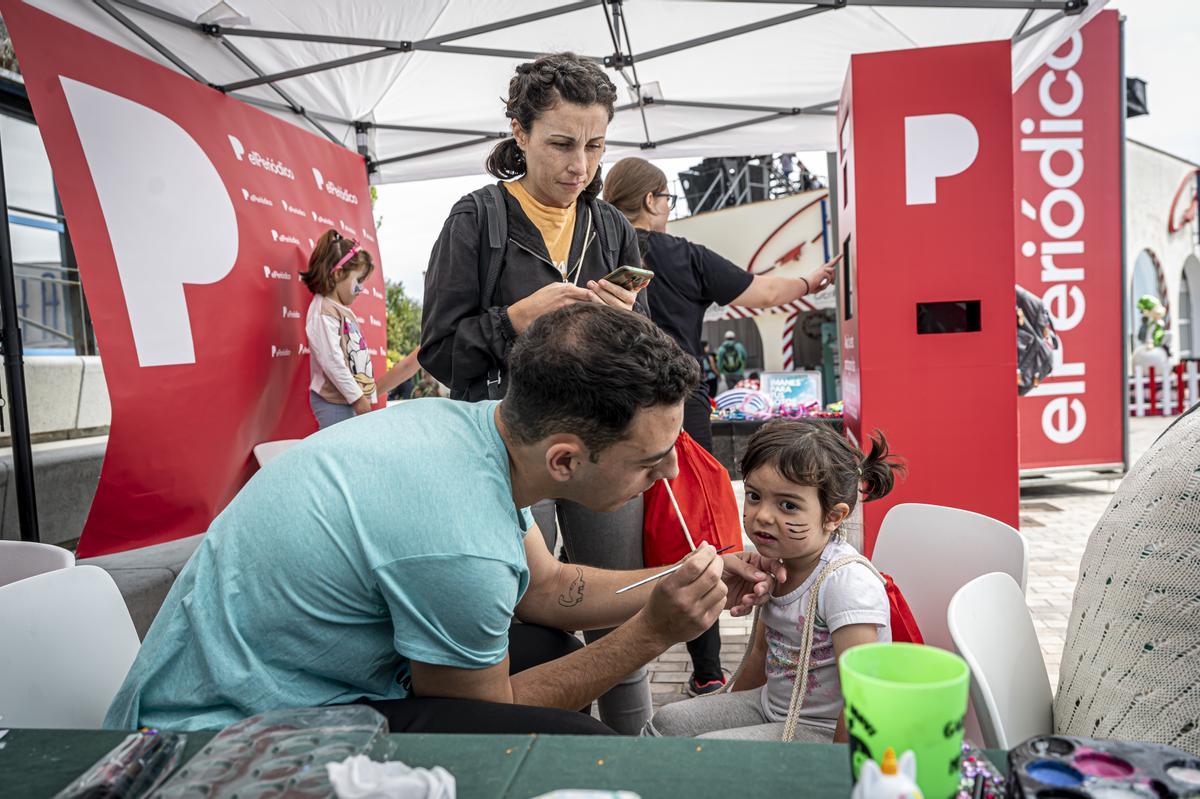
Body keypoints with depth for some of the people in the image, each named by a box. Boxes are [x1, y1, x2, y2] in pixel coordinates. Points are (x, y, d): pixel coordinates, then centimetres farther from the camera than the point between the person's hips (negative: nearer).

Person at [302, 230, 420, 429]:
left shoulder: (344, 311, 18)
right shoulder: (323, 311, -12)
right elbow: (332, 360, -19)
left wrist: (364, 394, 22)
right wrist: (357, 397, -16)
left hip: (350, 399, 9)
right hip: (333, 401, -9)